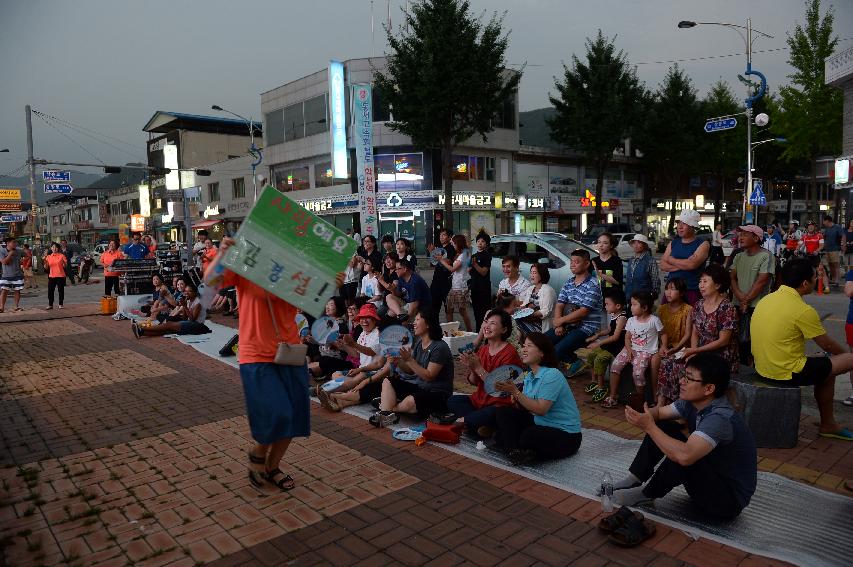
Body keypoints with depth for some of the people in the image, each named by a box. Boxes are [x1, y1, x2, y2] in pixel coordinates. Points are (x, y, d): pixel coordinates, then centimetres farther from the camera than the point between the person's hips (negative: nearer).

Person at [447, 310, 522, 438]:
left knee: (488, 414, -37)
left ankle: (460, 421, -13)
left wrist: (478, 368, -23)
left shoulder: (509, 353, -14)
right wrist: (472, 369, -13)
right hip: (480, 399, 8)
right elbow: (473, 382, 8)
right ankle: (483, 426, -20)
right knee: (452, 401, -9)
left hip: (500, 404, -8)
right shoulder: (482, 350, 6)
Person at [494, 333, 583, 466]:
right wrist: (517, 401, -14)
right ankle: (514, 451, -15)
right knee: (503, 412, -3)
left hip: (566, 436, -9)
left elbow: (541, 409, -26)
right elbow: (528, 406, 7)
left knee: (528, 437, -38)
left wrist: (515, 392, -27)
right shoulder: (529, 376, 6)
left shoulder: (552, 375, -20)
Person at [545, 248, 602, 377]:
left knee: (557, 351, -25)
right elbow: (559, 305, 6)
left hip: (587, 327, -8)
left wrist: (560, 321, -12)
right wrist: (558, 324, -11)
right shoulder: (568, 282, 10)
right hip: (568, 325, 8)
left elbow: (583, 312, -19)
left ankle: (577, 362, 6)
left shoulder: (593, 284, -14)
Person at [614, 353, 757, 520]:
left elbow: (685, 456, -46)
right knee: (662, 427, 1)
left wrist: (649, 426, -35)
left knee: (679, 455, -33)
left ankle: (648, 493, -5)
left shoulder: (720, 418, -33)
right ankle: (635, 479, 8)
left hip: (730, 500, -8)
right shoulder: (693, 401, -8)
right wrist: (642, 416, -20)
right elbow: (660, 412, 4)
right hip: (708, 474, 8)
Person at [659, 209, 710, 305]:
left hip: (692, 292, -4)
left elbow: (692, 264, -17)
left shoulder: (702, 245, -1)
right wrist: (681, 266, -10)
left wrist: (671, 260, -2)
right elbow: (662, 265, 6)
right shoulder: (673, 243, 14)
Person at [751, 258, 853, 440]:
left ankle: (828, 424, 32)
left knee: (826, 369, 26)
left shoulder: (766, 299, 5)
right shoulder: (803, 311, -19)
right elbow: (827, 345, -5)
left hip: (762, 368, 8)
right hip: (786, 374, -8)